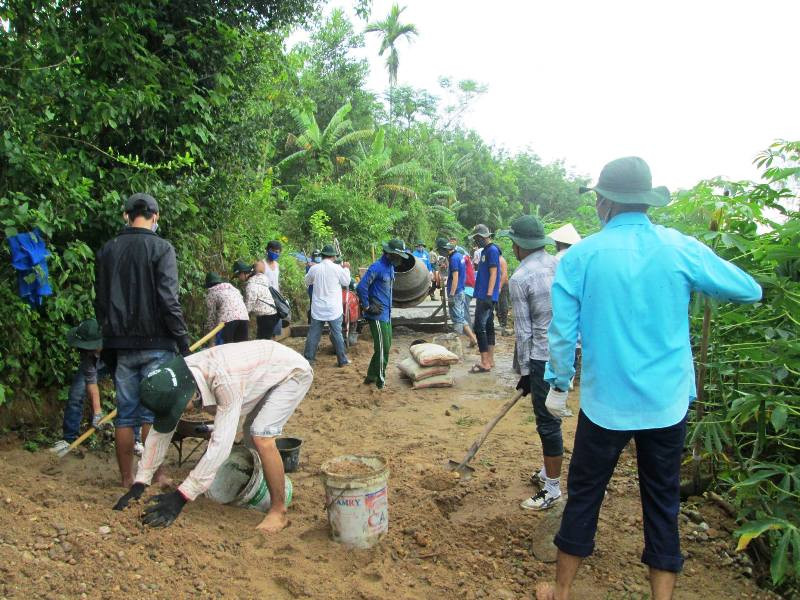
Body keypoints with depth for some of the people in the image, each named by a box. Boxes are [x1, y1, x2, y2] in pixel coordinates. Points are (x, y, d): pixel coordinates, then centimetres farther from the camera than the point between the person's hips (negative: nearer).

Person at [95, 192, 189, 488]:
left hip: (120, 345, 5)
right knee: (153, 412, 3)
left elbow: (100, 302, 14)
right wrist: (183, 341, -9)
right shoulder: (161, 248, -8)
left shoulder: (106, 251, 9)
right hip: (155, 344, -4)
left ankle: (127, 478, 19)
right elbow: (168, 300, -15)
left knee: (125, 413, 11)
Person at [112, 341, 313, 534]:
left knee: (262, 437, -22)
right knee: (250, 434, 17)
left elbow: (220, 444, -40)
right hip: (264, 372, 8)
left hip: (292, 372, -8)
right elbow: (161, 430, -7)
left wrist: (180, 498, -38)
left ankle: (279, 511, -7)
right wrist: (139, 484, -10)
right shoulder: (178, 379, -16)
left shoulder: (225, 379, -41)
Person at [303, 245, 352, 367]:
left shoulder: (314, 268, -3)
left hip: (318, 309, 2)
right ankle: (343, 360, 12)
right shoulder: (337, 268, -10)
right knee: (337, 334, 5)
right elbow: (346, 282, 3)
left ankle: (308, 359, 14)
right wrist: (346, 269, 15)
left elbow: (307, 282, 13)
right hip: (333, 309, -2)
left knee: (313, 334, 9)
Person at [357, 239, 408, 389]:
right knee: (382, 348, -3)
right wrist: (367, 307, -16)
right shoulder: (376, 267, -17)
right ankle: (380, 381, 9)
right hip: (377, 315, -9)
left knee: (386, 346, 15)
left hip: (387, 314, 9)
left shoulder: (390, 267, 12)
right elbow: (361, 287, -22)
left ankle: (371, 376, 26)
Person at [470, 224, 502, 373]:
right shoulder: (485, 250, 16)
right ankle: (490, 360, 18)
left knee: (479, 327, -9)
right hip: (483, 295, 10)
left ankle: (485, 363, -7)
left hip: (486, 296, -10)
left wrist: (489, 295, -22)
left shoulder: (492, 250, -12)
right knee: (488, 327, 12)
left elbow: (493, 274, -18)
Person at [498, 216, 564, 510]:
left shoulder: (519, 279, -13)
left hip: (544, 357, -8)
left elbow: (524, 331, -11)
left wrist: (524, 371, -2)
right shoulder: (560, 264, 6)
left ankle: (553, 488, 14)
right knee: (549, 415, 20)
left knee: (548, 420, 3)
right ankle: (548, 472, 35)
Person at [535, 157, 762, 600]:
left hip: (605, 402, -1)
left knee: (583, 495, 14)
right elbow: (750, 291, 7)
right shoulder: (681, 248, -6)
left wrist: (558, 384, 8)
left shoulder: (580, 256, -8)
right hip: (668, 402, 1)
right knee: (663, 501, 15)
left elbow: (562, 331, -5)